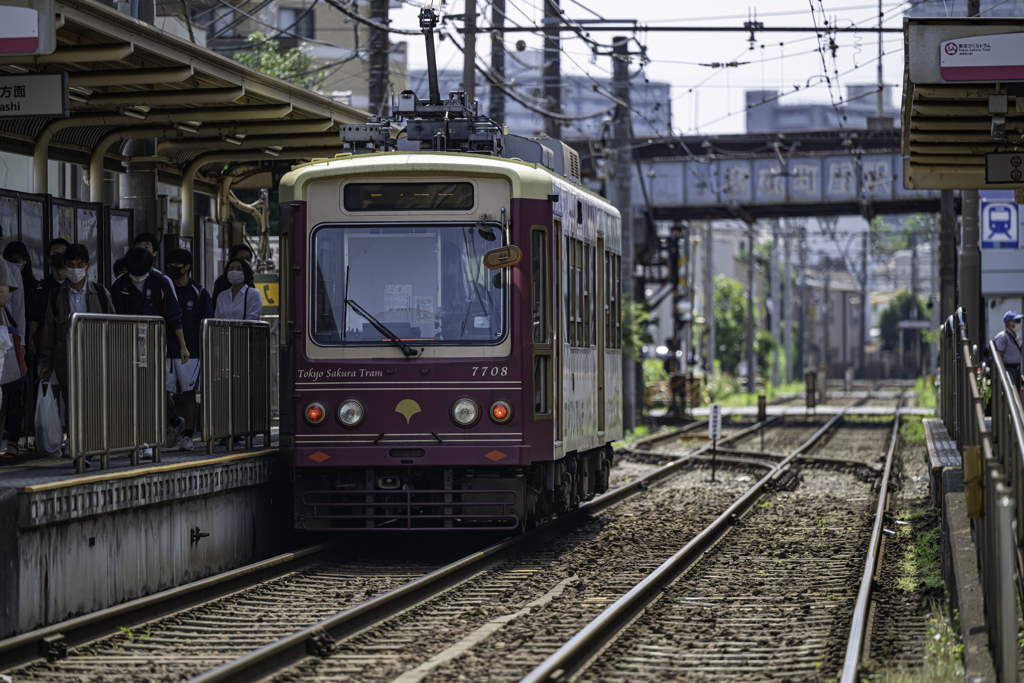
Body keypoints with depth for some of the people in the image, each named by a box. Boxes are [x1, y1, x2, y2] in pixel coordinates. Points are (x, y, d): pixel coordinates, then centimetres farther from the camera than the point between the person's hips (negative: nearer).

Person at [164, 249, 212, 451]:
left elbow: (205, 324, 1)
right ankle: (176, 423, 22)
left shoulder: (199, 292, 1)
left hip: (190, 351, -3)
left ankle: (188, 435, 4)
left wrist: (204, 350, -6)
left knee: (189, 393, -3)